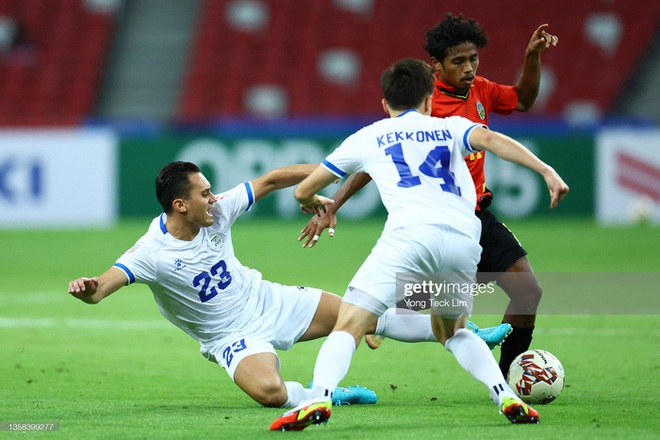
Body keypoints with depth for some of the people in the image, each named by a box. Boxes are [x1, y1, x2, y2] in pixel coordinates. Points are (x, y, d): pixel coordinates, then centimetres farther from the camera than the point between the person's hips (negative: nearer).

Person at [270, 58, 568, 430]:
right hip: (464, 240, 3)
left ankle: (320, 397, -31)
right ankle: (506, 396, 8)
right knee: (452, 330, 27)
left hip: (410, 233, -3)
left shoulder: (368, 137, 27)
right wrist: (546, 170, -4)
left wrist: (315, 202, 58)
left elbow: (303, 190, 34)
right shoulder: (451, 127, 29)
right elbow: (489, 140, 5)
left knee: (349, 326, -5)